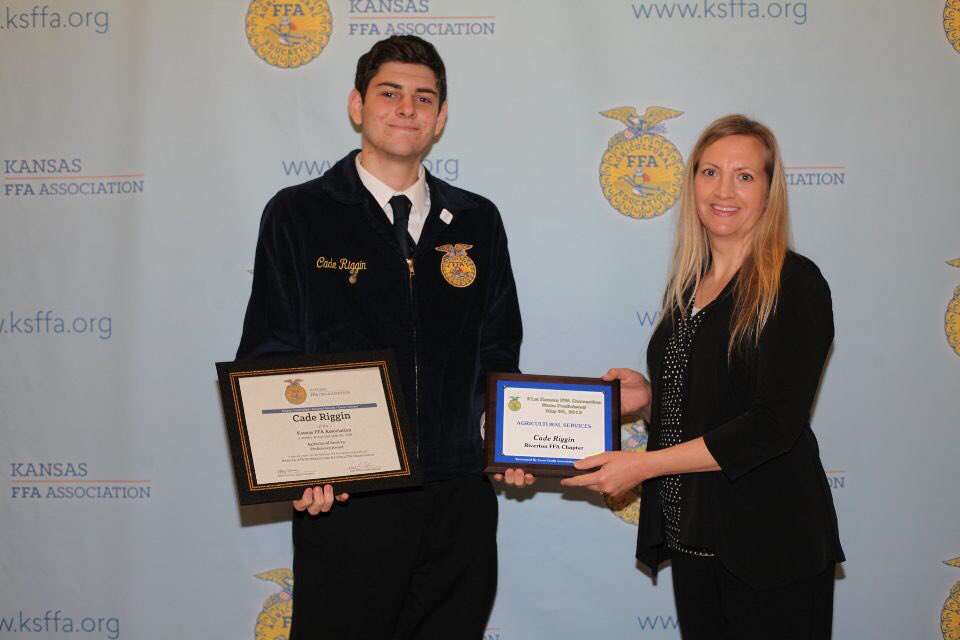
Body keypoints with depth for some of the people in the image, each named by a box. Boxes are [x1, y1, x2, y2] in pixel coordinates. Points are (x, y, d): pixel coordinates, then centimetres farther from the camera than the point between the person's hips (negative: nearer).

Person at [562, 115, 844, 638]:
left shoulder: (794, 284, -11)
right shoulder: (686, 285, 10)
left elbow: (774, 424, -18)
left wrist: (643, 465, -19)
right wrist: (647, 397, -4)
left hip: (769, 543, -6)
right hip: (691, 536, 6)